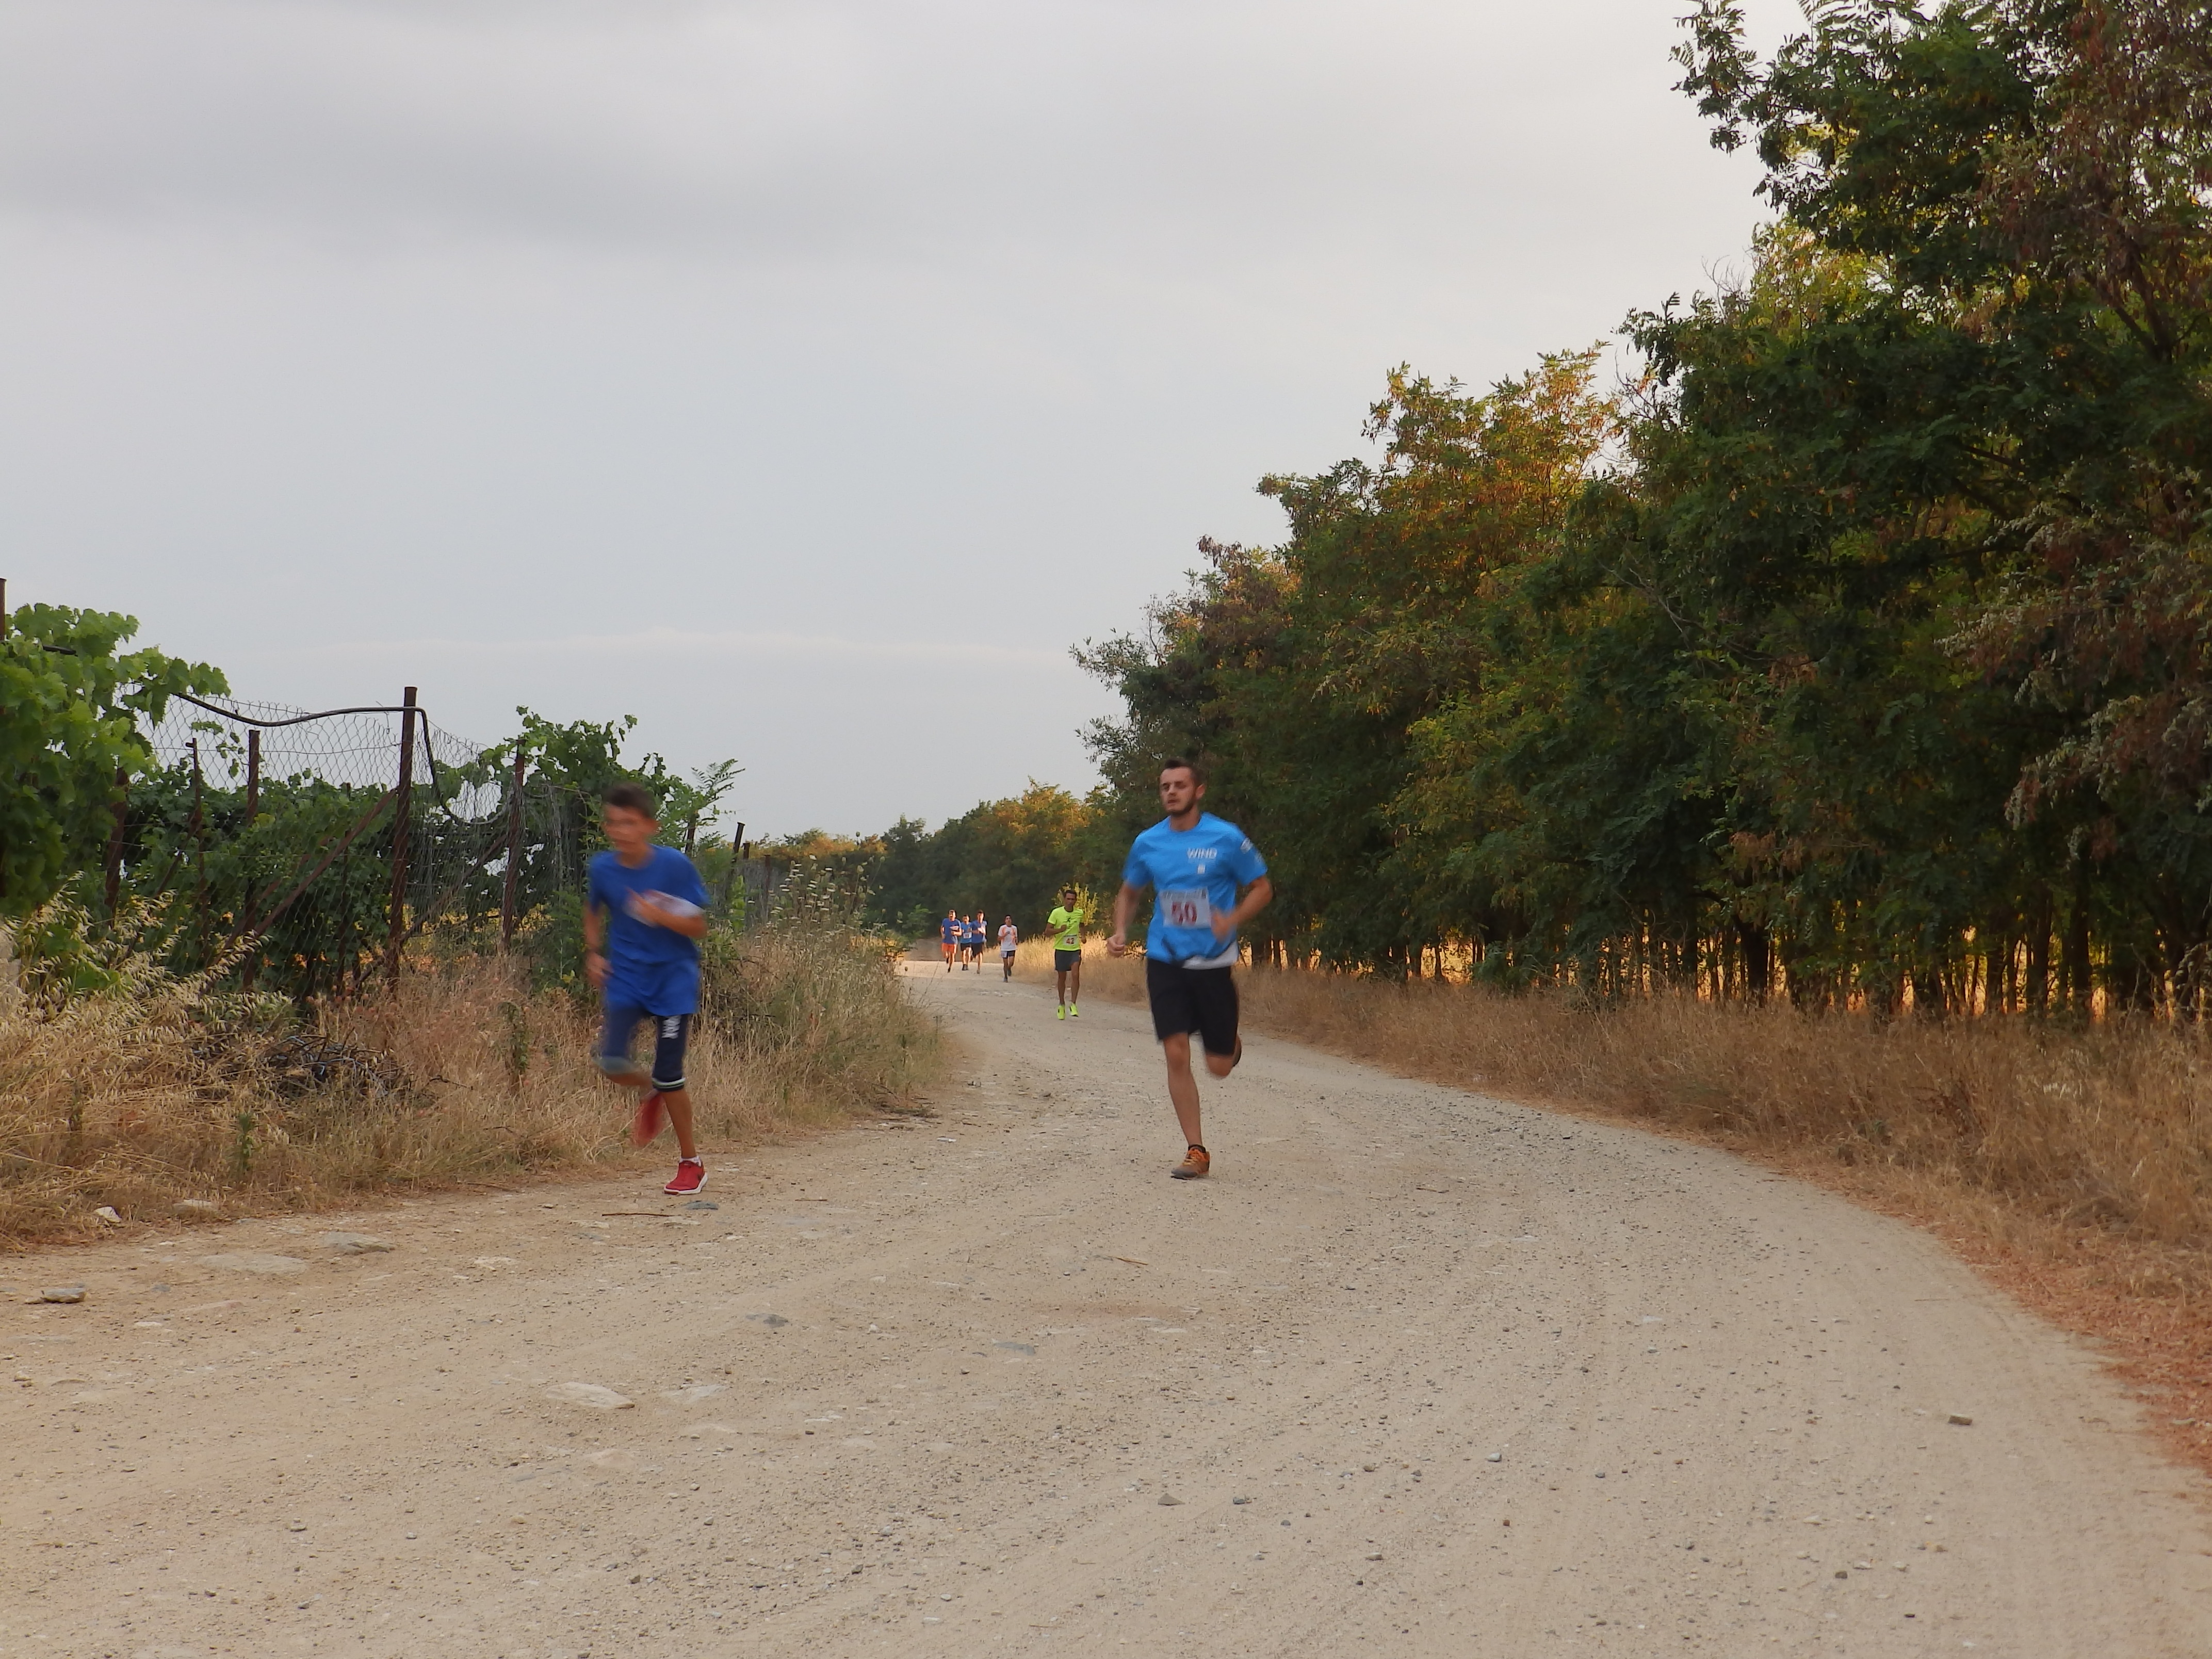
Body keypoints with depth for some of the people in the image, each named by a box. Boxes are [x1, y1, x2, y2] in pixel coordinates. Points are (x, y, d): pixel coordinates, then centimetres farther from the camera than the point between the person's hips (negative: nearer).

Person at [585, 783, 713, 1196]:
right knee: (612, 1063, -13)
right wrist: (594, 954, 3)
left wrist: (661, 916, -26)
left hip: (673, 975, -3)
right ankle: (651, 1092, 24)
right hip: (625, 976, 3)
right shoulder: (603, 867, -3)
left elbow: (698, 927, -9)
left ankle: (691, 1162, 14)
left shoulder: (675, 865, -14)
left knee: (668, 1074, -4)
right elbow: (593, 912, 18)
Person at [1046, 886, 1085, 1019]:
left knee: (1076, 975, -17)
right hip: (1061, 949, -1)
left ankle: (1073, 1004, -13)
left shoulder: (1080, 913, 1)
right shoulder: (1056, 913, -8)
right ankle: (1062, 1004, 26)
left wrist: (1083, 936, 6)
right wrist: (1060, 930, -25)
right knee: (1062, 978, 8)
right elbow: (1047, 931, -7)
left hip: (1075, 949, 1)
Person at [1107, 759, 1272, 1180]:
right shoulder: (1147, 843, 3)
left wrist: (1234, 919, -18)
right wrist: (1120, 931, -1)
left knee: (1219, 1065, 1)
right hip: (1164, 961, 2)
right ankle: (1196, 1151, -1)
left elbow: (1262, 888, 1)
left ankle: (1232, 1044, 40)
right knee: (1176, 1054, -9)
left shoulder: (1227, 839, -7)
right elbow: (1129, 893, 18)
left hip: (1213, 961, -2)